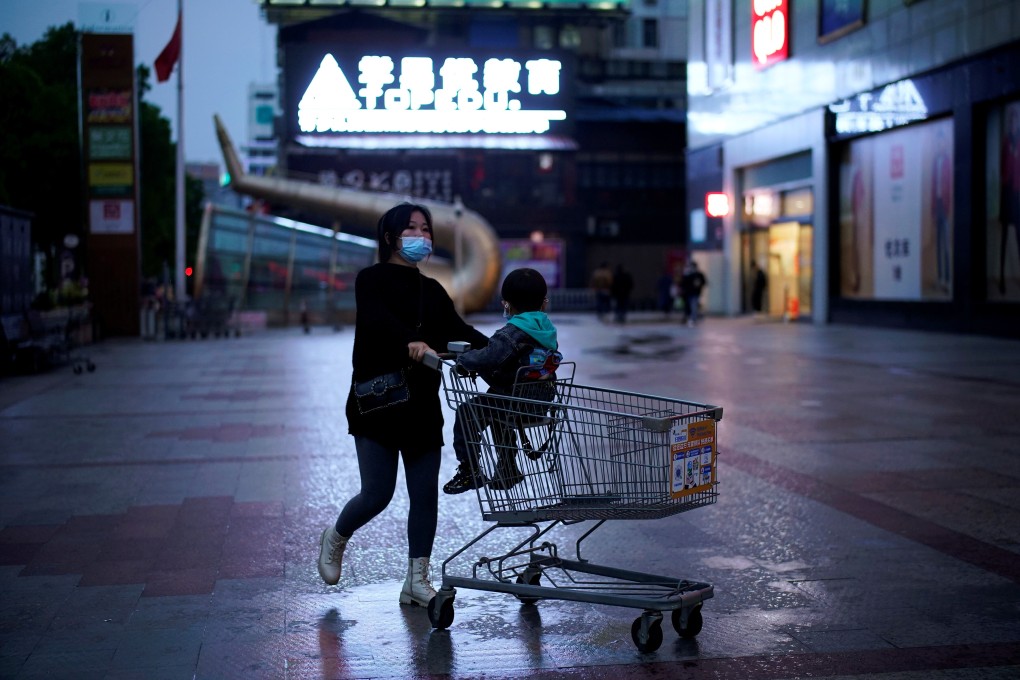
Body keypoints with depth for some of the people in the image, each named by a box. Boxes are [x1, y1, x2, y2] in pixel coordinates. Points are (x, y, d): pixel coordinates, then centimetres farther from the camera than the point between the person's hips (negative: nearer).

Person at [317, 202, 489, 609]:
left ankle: (417, 582, 13)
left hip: (422, 407, 6)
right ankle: (335, 539, 27)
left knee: (425, 494, 3)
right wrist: (410, 341, -44)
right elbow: (376, 319, -24)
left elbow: (458, 330, 0)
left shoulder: (432, 290, 15)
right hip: (377, 404, -5)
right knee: (377, 495, -4)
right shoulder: (372, 280, -3)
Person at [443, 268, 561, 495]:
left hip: (517, 400, -9)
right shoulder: (547, 331, 10)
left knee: (467, 413, 0)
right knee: (498, 417, 33)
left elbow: (489, 358, -31)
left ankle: (469, 470, 2)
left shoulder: (512, 333, -18)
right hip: (542, 400, 9)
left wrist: (464, 360, -11)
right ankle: (508, 471, 42)